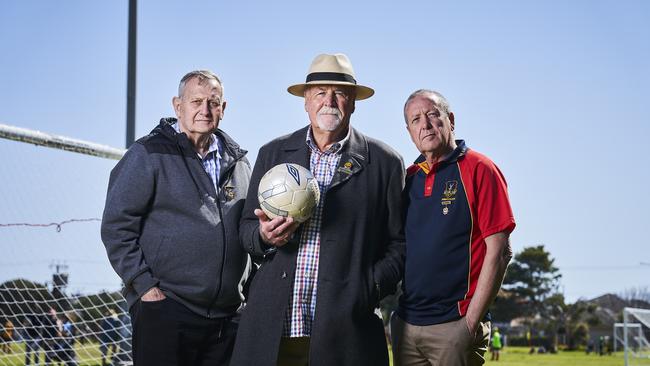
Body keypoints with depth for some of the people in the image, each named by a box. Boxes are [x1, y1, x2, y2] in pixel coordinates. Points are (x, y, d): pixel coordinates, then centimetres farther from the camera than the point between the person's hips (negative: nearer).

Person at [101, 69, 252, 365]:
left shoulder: (237, 160, 14)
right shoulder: (148, 155, -2)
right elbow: (116, 227, -6)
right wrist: (145, 286, -12)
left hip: (228, 315, 5)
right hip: (165, 312, -5)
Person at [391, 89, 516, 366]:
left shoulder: (478, 169, -4)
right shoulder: (407, 177, 11)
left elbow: (499, 252, -9)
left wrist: (471, 322, -13)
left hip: (454, 325, -5)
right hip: (405, 324, 5)